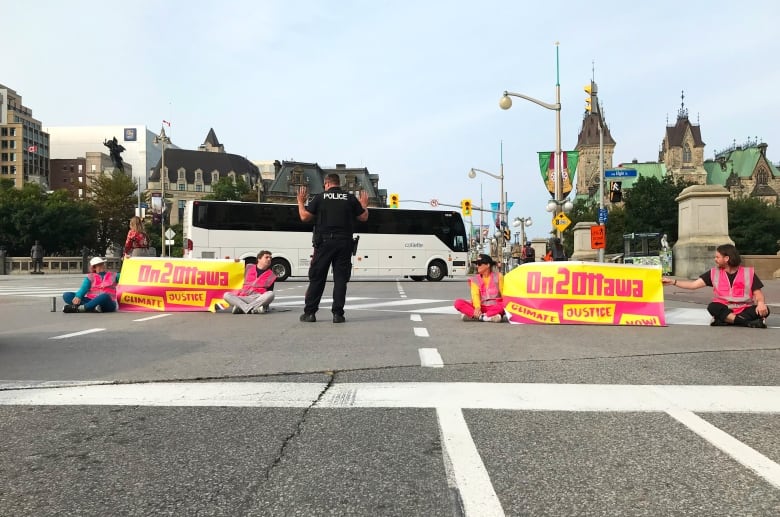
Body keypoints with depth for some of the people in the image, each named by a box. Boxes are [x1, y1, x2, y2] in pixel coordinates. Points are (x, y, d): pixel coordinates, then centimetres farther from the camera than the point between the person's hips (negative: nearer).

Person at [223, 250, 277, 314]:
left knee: (271, 294, -33)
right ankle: (251, 309, -40)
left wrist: (265, 302, -8)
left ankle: (241, 308, -36)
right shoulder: (249, 267, 15)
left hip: (259, 298, -1)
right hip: (243, 297, 1)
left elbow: (269, 292, 8)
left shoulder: (271, 275, 10)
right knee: (226, 295, -22)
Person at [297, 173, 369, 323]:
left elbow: (305, 217, 0)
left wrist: (300, 202, 17)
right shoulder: (350, 198, 5)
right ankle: (337, 313, 3)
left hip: (324, 242, -1)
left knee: (316, 278, 6)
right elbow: (364, 217, 10)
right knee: (340, 279, 5)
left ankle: (309, 312, 8)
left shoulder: (320, 197, 1)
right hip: (344, 243, 1)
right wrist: (364, 204, 29)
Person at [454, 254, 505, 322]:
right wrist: (477, 308, -27)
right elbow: (475, 295, -9)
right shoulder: (475, 279, 6)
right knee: (458, 303, -23)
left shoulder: (498, 276, 6)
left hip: (495, 307, -1)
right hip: (481, 307, 1)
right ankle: (489, 317, -34)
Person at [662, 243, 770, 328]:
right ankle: (748, 322, -35)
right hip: (724, 310, 0)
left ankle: (725, 321, -33)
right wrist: (673, 282, -5)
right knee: (713, 307, -33)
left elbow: (758, 293, 2)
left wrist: (761, 302, -20)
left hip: (745, 310, 0)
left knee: (764, 310, -29)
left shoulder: (748, 273, 3)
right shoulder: (714, 273, 6)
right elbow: (694, 284, 3)